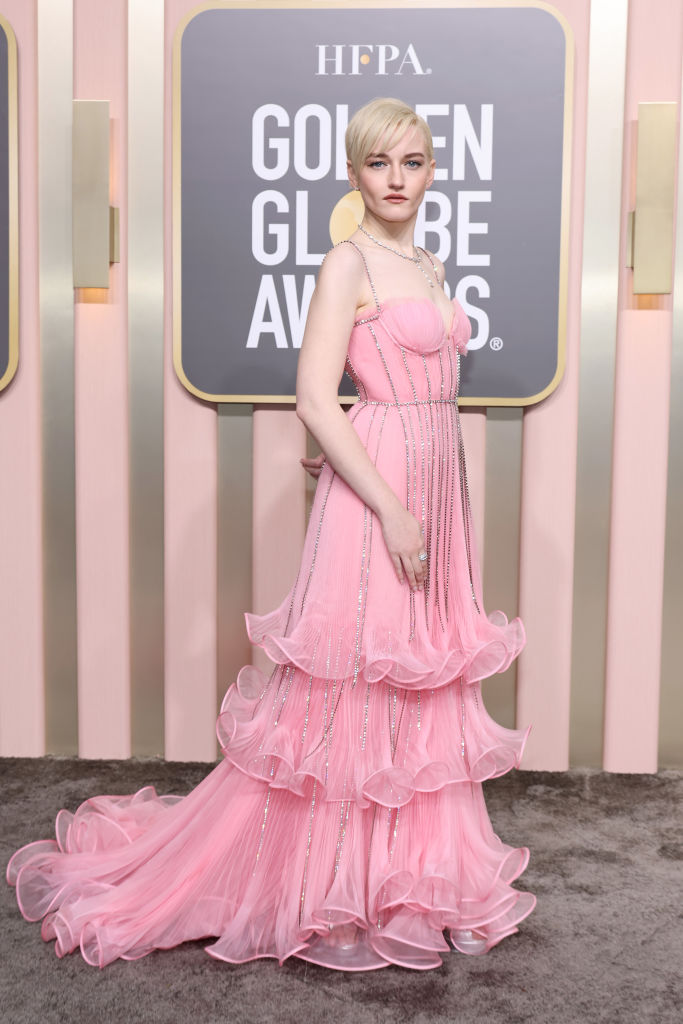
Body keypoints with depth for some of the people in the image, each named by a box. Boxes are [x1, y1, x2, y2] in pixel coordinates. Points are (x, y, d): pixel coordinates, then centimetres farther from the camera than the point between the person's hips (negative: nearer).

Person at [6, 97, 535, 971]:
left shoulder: (428, 268, 15)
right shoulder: (348, 262, -9)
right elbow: (315, 399, -18)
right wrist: (391, 507, -20)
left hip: (437, 481, 8)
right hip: (375, 488, -8)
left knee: (425, 678, 15)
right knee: (353, 680, 0)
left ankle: (410, 868, 32)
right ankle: (331, 890, 19)